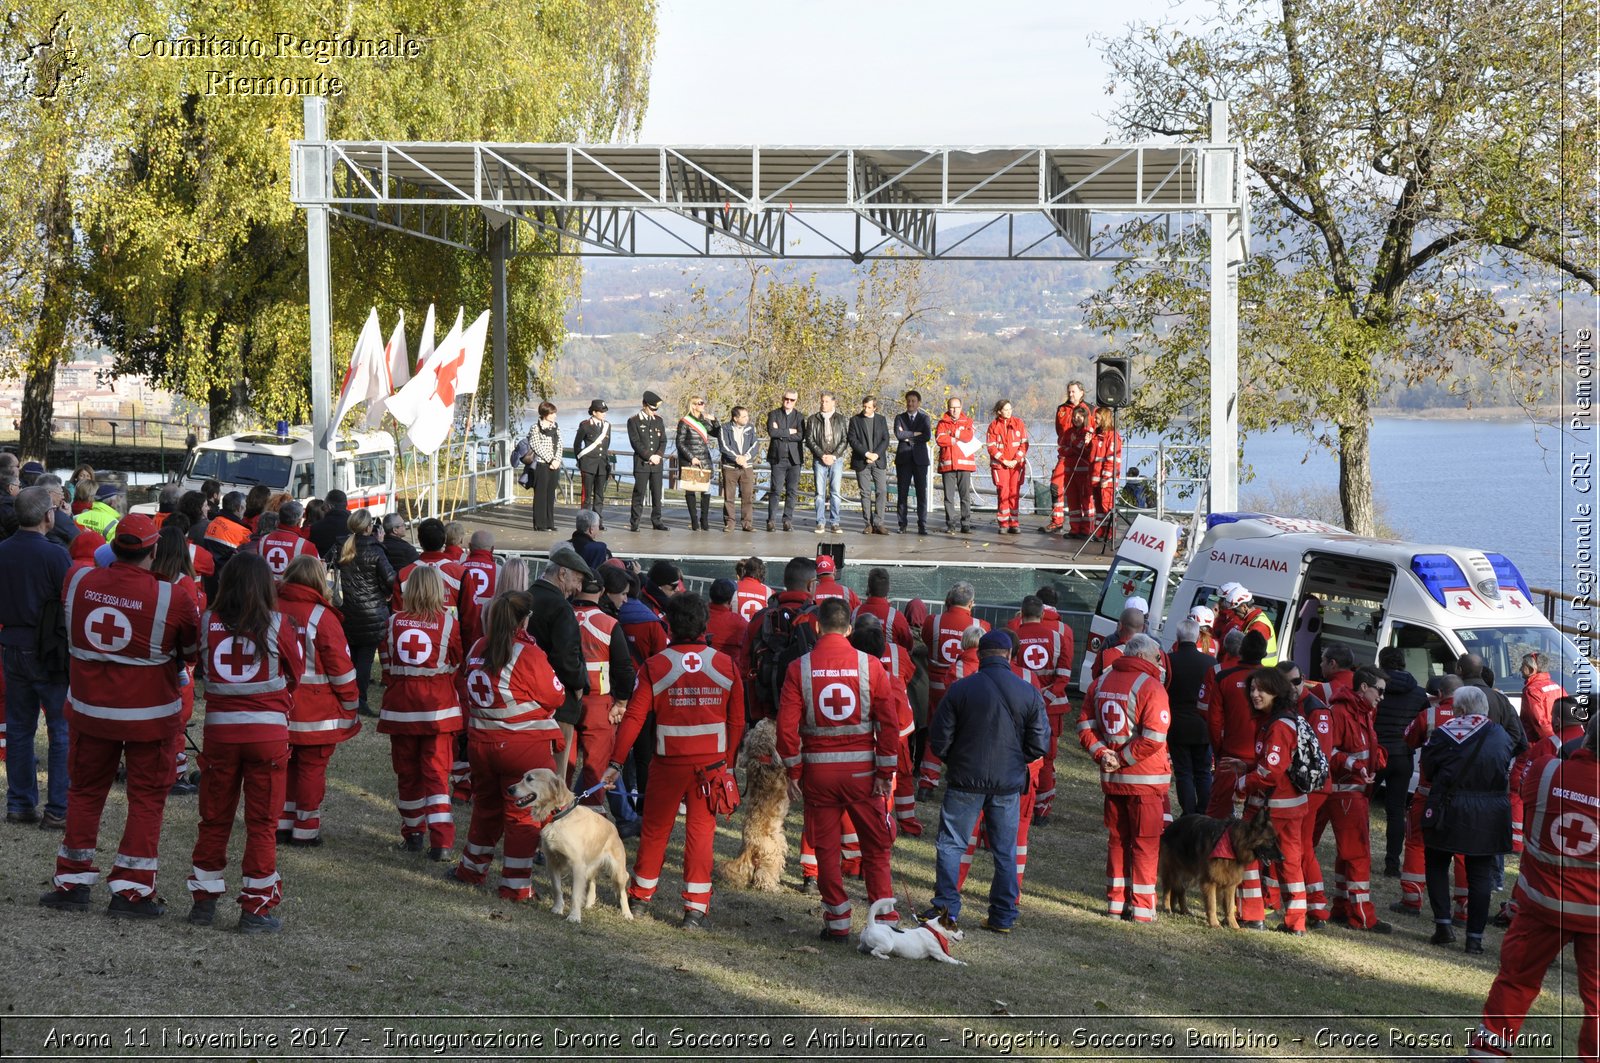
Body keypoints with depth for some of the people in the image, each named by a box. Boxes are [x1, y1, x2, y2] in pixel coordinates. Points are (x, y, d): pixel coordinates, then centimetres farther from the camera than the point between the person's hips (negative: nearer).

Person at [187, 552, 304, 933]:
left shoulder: (208, 622, -3)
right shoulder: (277, 625, -7)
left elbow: (201, 668, 8)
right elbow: (296, 673, 6)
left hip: (219, 728, 2)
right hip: (268, 732, -2)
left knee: (214, 819, 14)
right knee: (262, 823, 6)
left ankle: (203, 902, 21)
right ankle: (256, 909, 7)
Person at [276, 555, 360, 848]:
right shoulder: (322, 616, -15)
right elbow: (341, 664, -12)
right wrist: (350, 704, 0)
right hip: (316, 711, -5)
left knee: (284, 763, 18)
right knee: (312, 767, 6)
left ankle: (282, 823, 22)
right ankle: (306, 830, 10)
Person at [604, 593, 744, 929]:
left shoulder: (655, 666, -7)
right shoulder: (725, 664, -2)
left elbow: (634, 718, -8)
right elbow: (737, 720, 3)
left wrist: (616, 762, -3)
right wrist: (726, 759, 16)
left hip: (669, 763, -1)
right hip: (712, 762, 1)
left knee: (655, 828, 15)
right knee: (701, 830, 6)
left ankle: (642, 893, 28)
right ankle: (695, 907, 3)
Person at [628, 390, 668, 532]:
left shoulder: (658, 420, 13)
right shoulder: (634, 421, -1)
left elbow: (663, 441, 11)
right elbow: (635, 442, -8)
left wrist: (658, 455, -6)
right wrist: (650, 456, -13)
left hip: (657, 463, 4)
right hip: (641, 463, -4)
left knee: (657, 494, 5)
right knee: (639, 493, -5)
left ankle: (657, 521, 12)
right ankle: (634, 523, -1)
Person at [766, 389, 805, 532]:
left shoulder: (799, 417, 10)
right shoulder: (774, 414, 7)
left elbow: (801, 436, -5)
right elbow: (771, 432, -10)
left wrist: (781, 434, -9)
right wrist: (789, 432, -8)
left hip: (794, 457, 2)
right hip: (778, 457, -2)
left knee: (792, 491, 1)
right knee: (775, 490, -5)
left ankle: (788, 521, 5)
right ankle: (771, 520, -2)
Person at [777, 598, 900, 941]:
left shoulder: (799, 668, -4)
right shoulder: (870, 665, -3)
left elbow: (786, 725, -6)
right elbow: (889, 722, -5)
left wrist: (793, 772, 3)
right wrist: (886, 773, 1)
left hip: (817, 771, 0)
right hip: (862, 770, 0)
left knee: (826, 849, 11)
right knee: (876, 848, 10)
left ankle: (837, 923, 14)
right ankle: (885, 921, 8)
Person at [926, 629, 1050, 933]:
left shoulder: (960, 689, -9)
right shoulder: (1029, 693, -4)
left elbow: (939, 740, -6)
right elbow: (1040, 745, -1)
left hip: (965, 781, -2)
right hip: (1009, 783, 2)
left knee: (951, 844, 9)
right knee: (1005, 851, 11)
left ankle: (946, 907, 5)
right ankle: (1003, 917, 13)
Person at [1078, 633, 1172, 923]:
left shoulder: (1100, 683, 9)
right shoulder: (1151, 687, -13)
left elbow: (1085, 726, 7)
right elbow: (1153, 738, -21)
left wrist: (1102, 753, -2)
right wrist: (1123, 759, -12)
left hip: (1112, 778, 6)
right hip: (1145, 779, -6)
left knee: (1117, 840, 16)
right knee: (1145, 843, 3)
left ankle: (1115, 902, 19)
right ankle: (1141, 907, 5)